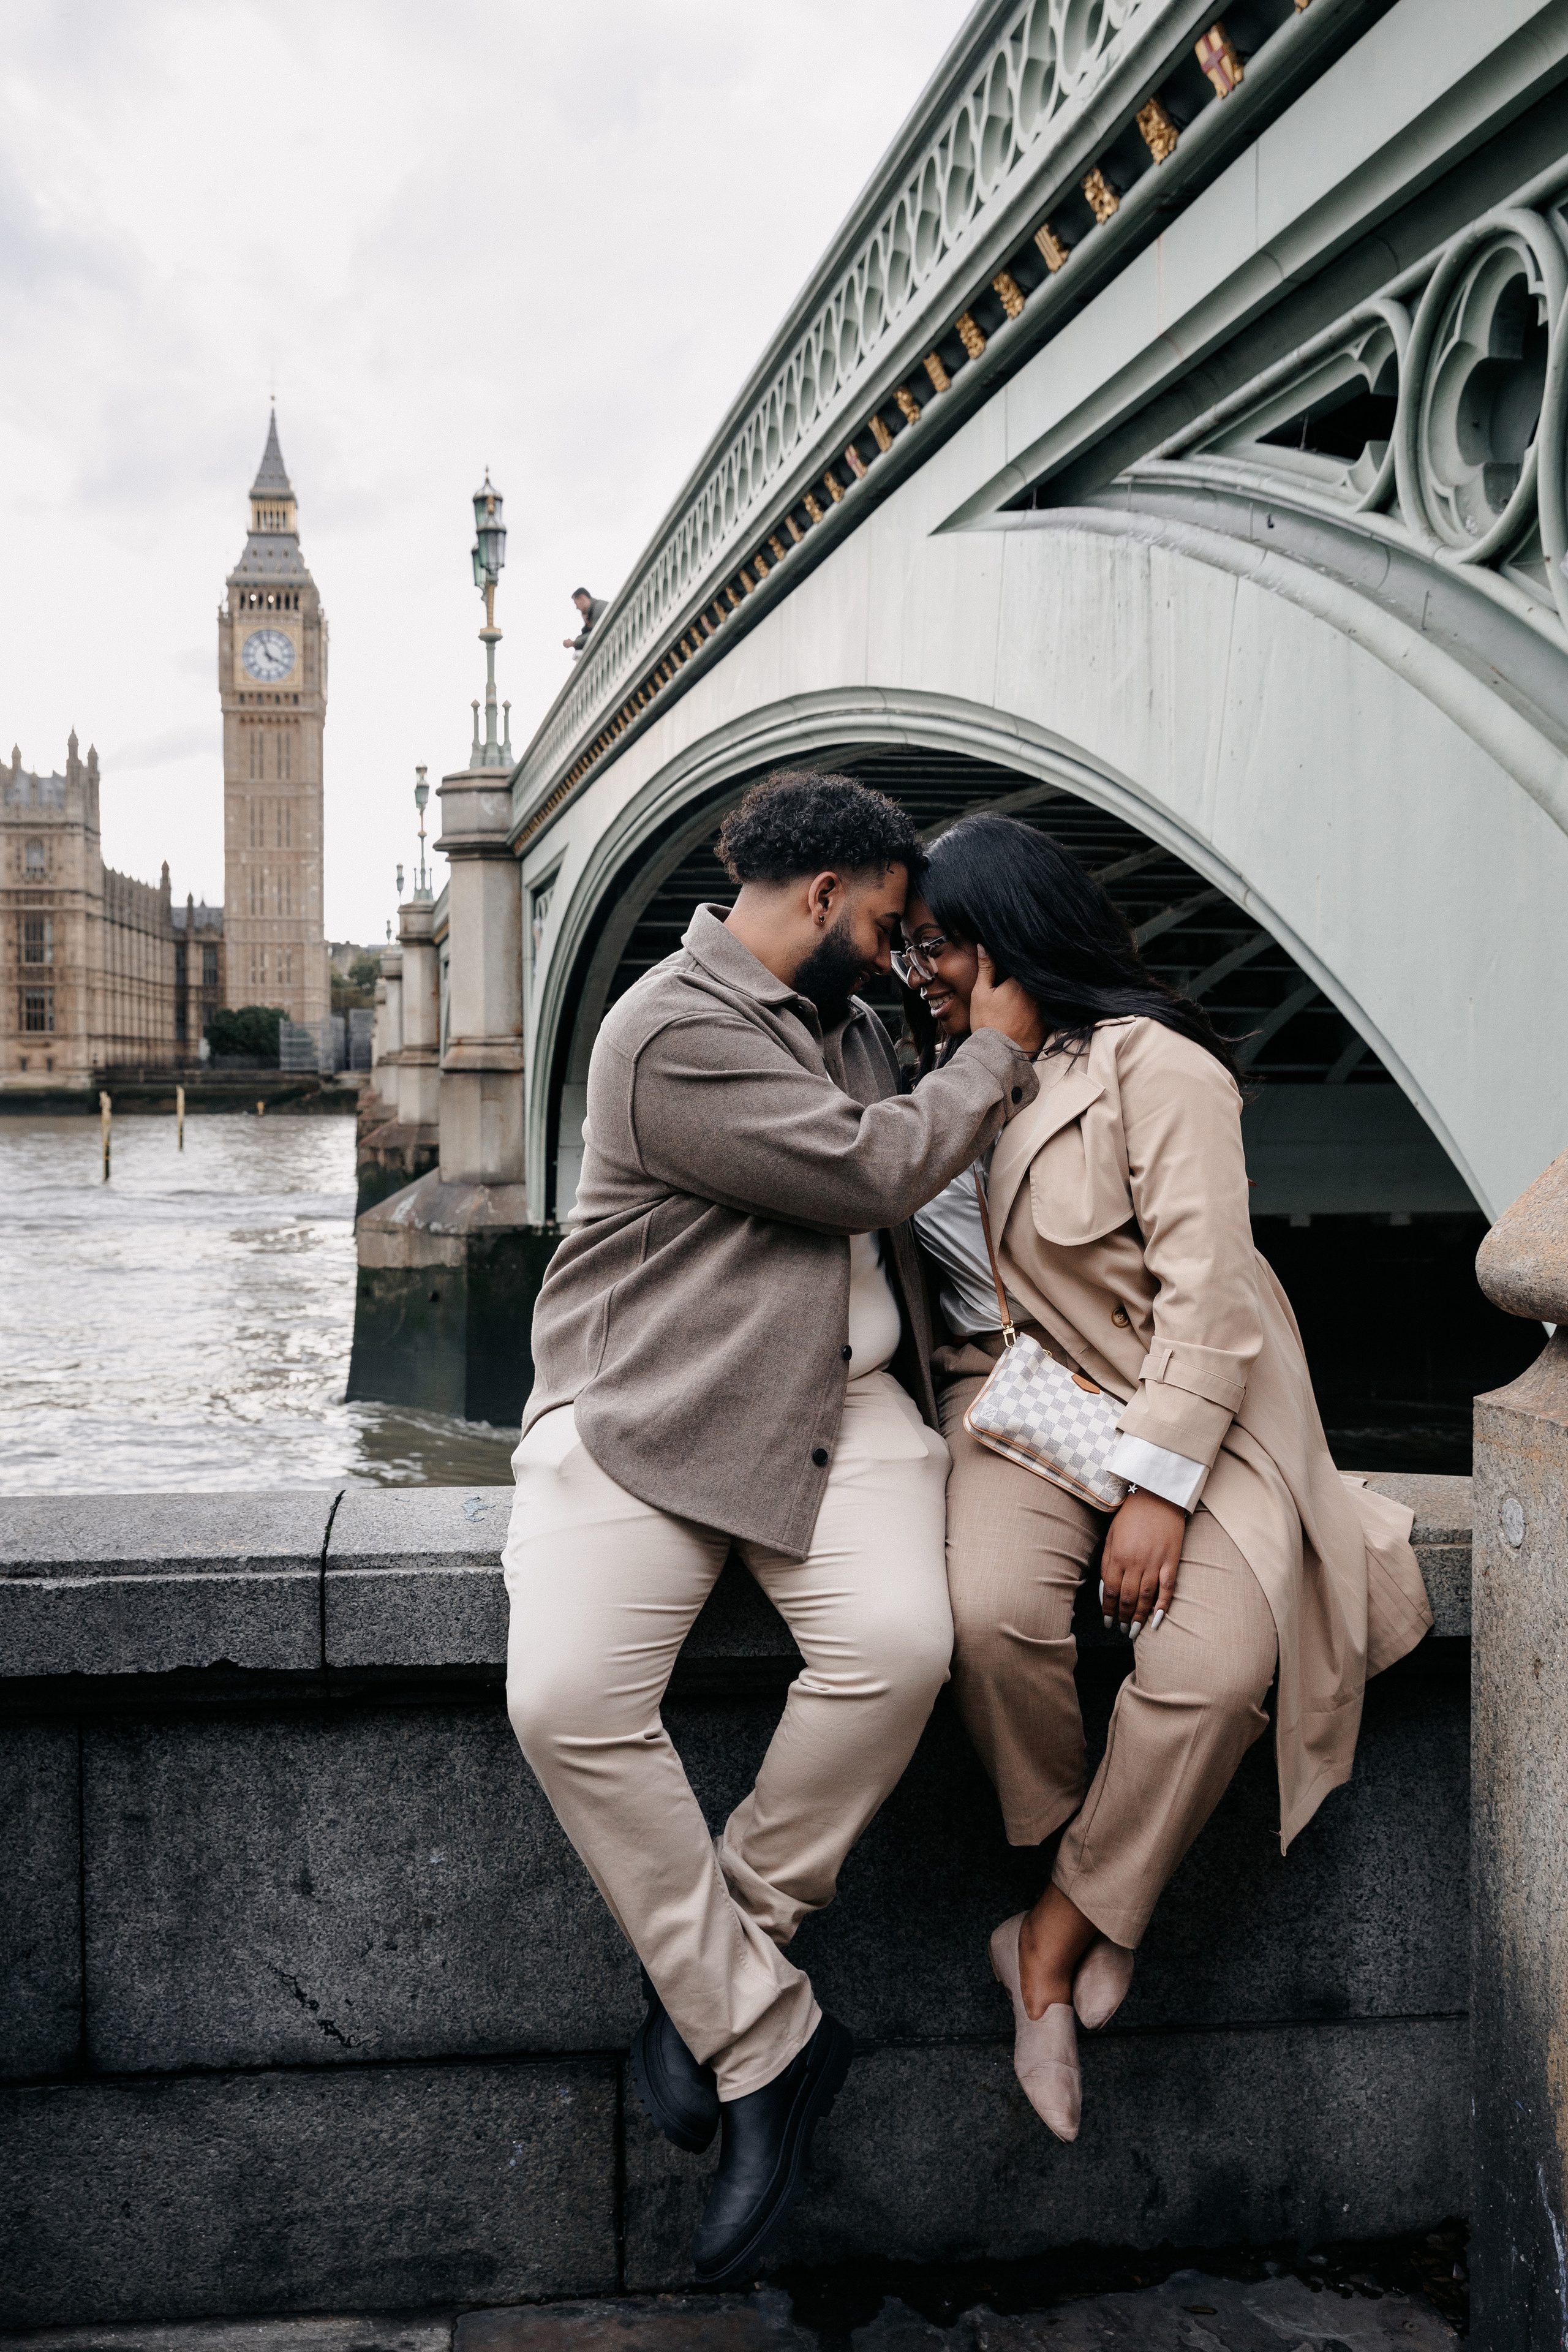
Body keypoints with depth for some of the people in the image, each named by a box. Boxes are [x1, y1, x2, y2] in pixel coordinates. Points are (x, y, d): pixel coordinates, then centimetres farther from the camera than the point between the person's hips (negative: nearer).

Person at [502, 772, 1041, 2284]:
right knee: (565, 1699, -26)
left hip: (841, 1399, 6)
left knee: (900, 1642, -24)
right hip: (646, 1405, -6)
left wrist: (1002, 1064, 24)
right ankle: (768, 2044, -8)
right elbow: (875, 1174, -11)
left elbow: (903, 1148, 40)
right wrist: (994, 1051, 3)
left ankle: (713, 1973, -2)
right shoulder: (672, 1031, -9)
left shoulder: (841, 1022, 21)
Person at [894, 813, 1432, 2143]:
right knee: (992, 1613, -28)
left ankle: (1055, 1935, -6)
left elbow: (1208, 1289, -15)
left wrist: (1157, 1485, -21)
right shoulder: (943, 1079, 16)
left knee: (1220, 1663, -28)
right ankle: (1100, 1911, -4)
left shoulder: (1147, 1061, -7)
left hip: (1183, 1399, -4)